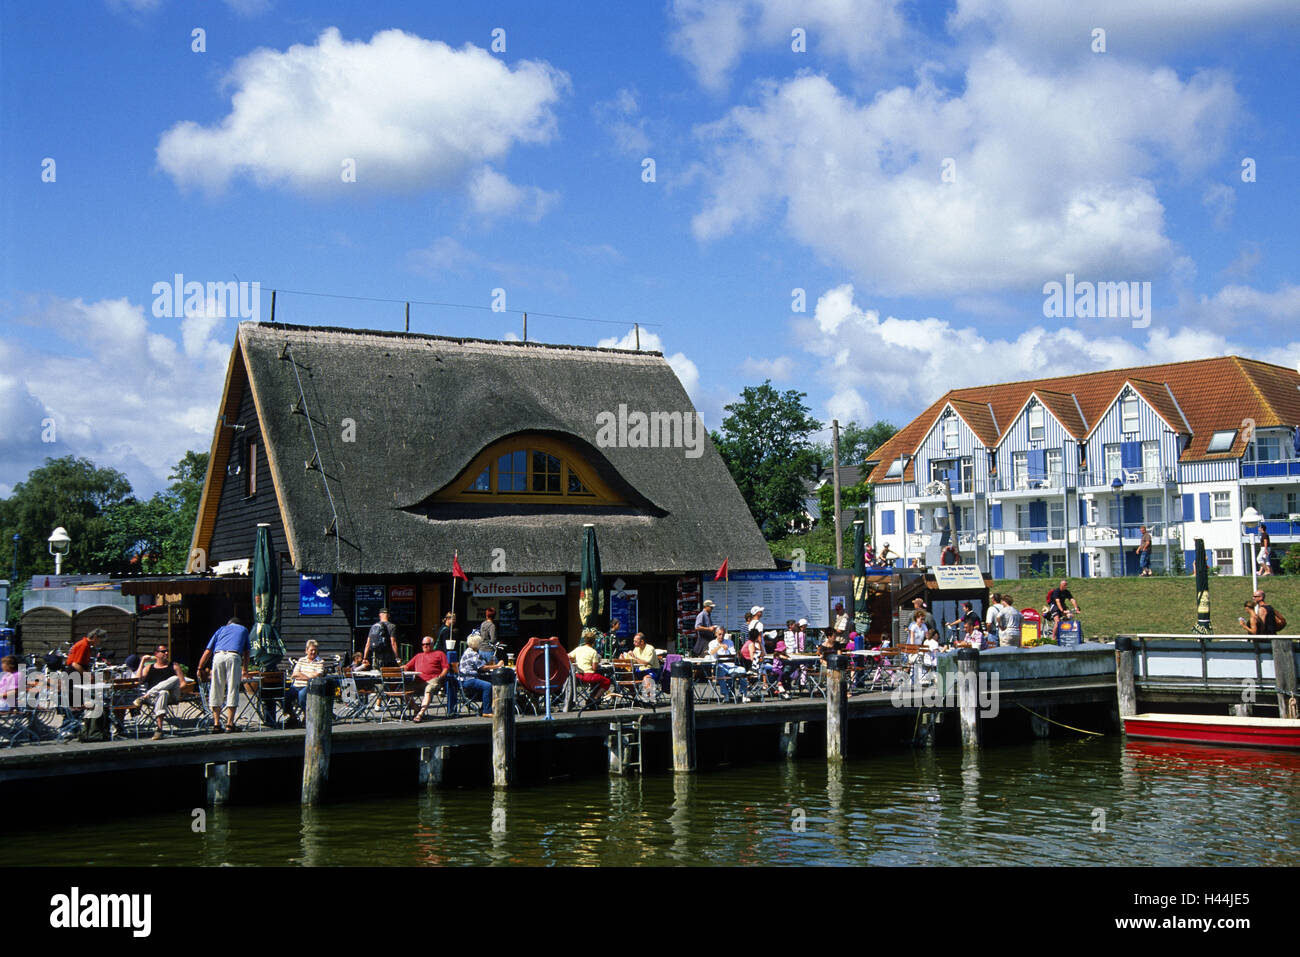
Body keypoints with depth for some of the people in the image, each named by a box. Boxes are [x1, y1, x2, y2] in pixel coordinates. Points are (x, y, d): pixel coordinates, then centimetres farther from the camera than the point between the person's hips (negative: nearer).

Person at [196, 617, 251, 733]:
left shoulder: (221, 629, 31)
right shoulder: (243, 630, 32)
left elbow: (207, 652, 24)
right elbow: (246, 653, 32)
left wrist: (200, 668, 32)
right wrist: (244, 670, 44)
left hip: (218, 656, 2)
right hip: (234, 657, -1)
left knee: (216, 692, 7)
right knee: (232, 691, 0)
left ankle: (216, 724, 5)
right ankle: (229, 724, -4)